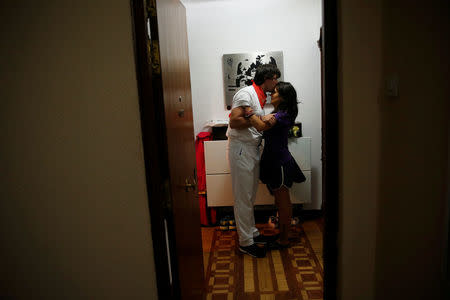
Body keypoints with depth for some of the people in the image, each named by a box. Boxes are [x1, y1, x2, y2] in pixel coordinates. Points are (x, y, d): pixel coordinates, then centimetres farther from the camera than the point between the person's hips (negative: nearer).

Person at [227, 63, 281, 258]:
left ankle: (252, 233, 30)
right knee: (243, 198, -1)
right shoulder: (246, 93, -13)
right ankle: (245, 242, 10)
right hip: (241, 149, -10)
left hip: (253, 149, 10)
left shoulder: (260, 97, 17)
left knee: (250, 196, 17)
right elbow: (235, 122, -22)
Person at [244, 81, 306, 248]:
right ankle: (282, 233, 34)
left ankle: (284, 240, 17)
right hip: (273, 160, 10)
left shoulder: (282, 115, -19)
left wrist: (248, 111, -25)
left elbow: (261, 126, -32)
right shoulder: (276, 113, 12)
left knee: (283, 202, 3)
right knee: (279, 200, 19)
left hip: (280, 162, -10)